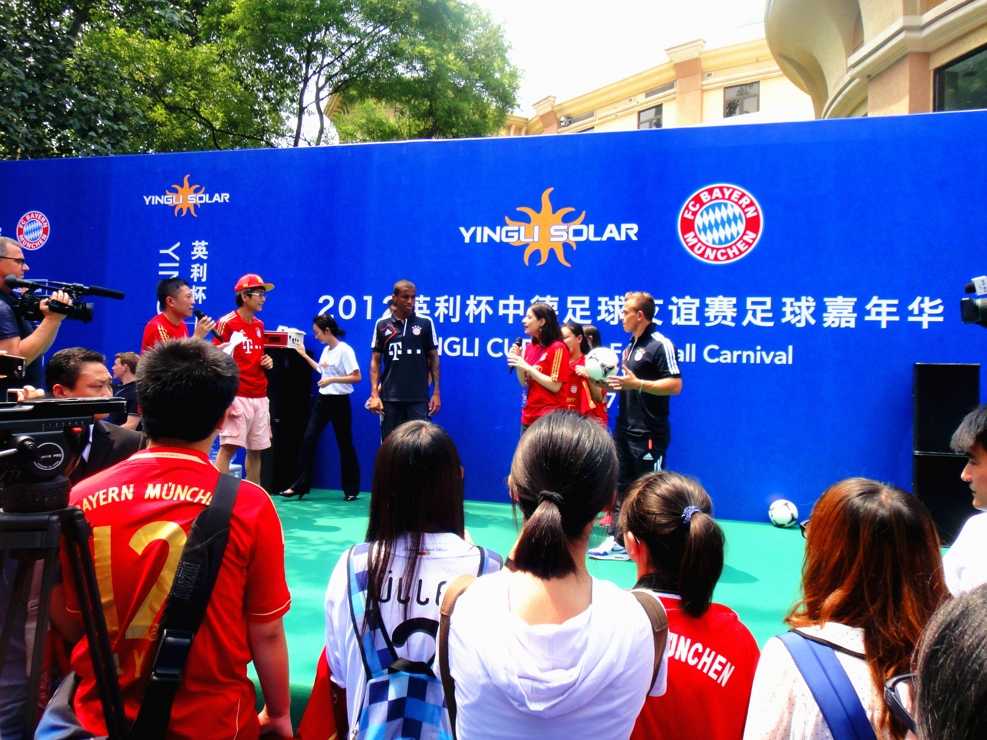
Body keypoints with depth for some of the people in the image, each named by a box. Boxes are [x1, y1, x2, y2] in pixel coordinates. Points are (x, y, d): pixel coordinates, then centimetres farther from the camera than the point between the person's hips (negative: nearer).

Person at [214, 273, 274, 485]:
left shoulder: (259, 325, 15)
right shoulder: (227, 323, -6)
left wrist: (267, 361, 6)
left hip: (260, 397, 7)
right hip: (237, 396, -7)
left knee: (256, 449, 11)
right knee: (228, 447, -11)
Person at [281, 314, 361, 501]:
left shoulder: (345, 350, -14)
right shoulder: (326, 350, 9)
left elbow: (356, 377, -18)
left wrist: (332, 380, -21)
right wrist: (304, 355, 22)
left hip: (339, 401, -7)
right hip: (322, 399, 7)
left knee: (345, 444, 2)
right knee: (308, 439, 0)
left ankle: (351, 489, 13)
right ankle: (300, 485, 6)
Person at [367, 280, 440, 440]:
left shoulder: (425, 323, 1)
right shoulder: (382, 324, 3)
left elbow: (433, 358, 5)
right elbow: (376, 361, 6)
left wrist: (436, 392, 0)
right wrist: (374, 394, -3)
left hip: (419, 397, -1)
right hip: (389, 397, 1)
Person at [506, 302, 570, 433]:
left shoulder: (557, 348, -10)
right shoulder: (530, 347, 9)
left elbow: (555, 386, -16)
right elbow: (525, 384, 13)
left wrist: (527, 367, -17)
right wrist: (517, 364, -4)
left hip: (549, 416, -7)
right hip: (529, 415, 7)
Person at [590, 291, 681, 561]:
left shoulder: (660, 344, -13)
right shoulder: (631, 345, 15)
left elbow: (675, 385, -20)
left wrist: (637, 384, -25)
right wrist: (613, 382, 7)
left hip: (648, 434, -9)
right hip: (624, 430, 9)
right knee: (620, 486, 11)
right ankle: (617, 542, 19)